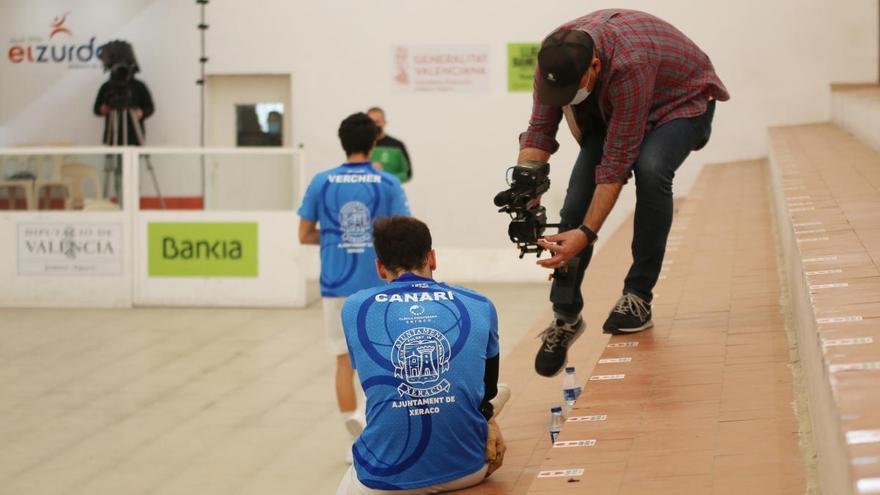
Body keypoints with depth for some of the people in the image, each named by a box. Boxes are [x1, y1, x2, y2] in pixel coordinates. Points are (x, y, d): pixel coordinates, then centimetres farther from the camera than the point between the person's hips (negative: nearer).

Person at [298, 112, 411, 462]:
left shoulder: (321, 183, -1)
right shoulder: (388, 184, -5)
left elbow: (304, 235, 2)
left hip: (336, 286, 1)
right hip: (379, 285, -1)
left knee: (345, 361, 10)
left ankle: (358, 441, 13)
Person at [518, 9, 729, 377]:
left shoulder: (629, 64, -42)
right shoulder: (554, 60, -25)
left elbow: (617, 162, -39)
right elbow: (539, 130, -19)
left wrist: (587, 234, -40)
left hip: (682, 100, -5)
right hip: (609, 108, 5)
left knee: (650, 169, -34)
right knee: (577, 199, -11)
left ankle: (638, 295, -17)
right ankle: (565, 317, 2)